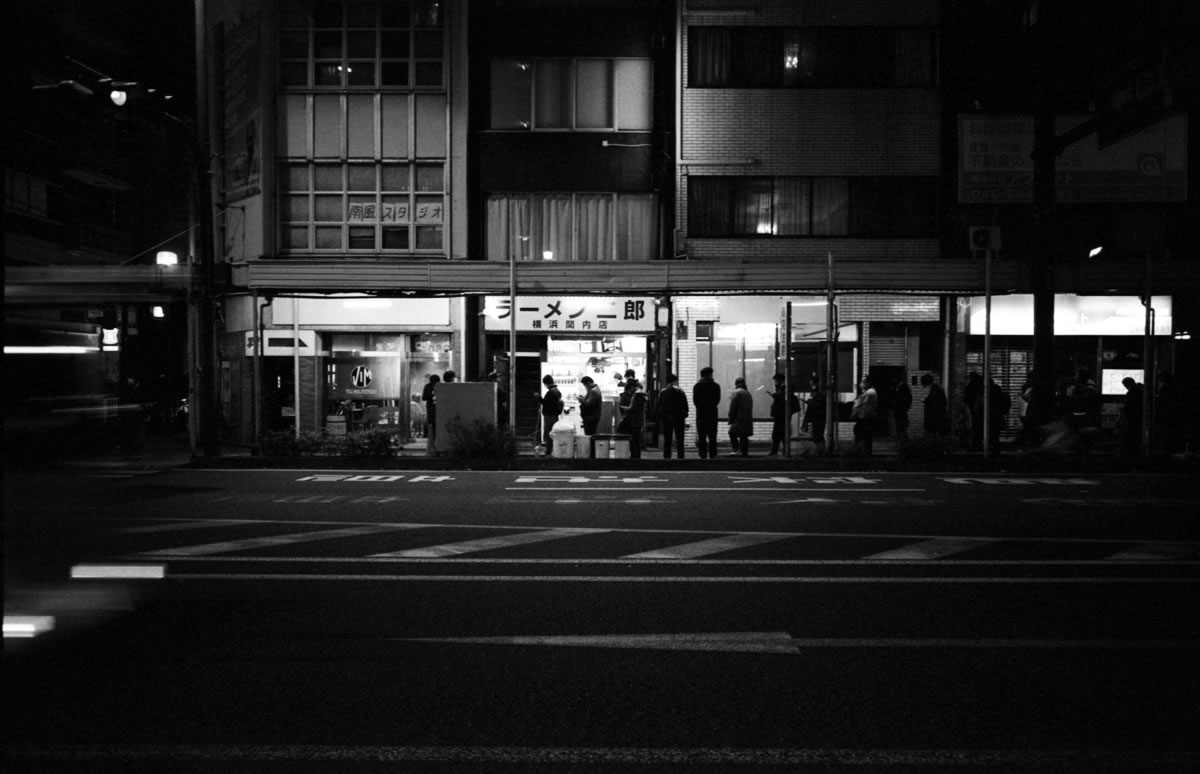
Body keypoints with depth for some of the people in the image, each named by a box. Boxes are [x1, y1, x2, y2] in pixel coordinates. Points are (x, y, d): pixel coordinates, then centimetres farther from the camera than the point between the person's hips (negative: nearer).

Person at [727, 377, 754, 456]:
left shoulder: (735, 393, -7)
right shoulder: (748, 394, 16)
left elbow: (732, 408, -11)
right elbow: (750, 408, 16)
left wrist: (730, 420, -6)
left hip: (738, 420, -7)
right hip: (748, 419, 7)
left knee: (732, 433, -4)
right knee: (744, 437, 8)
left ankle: (736, 449, -19)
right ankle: (745, 452, 6)